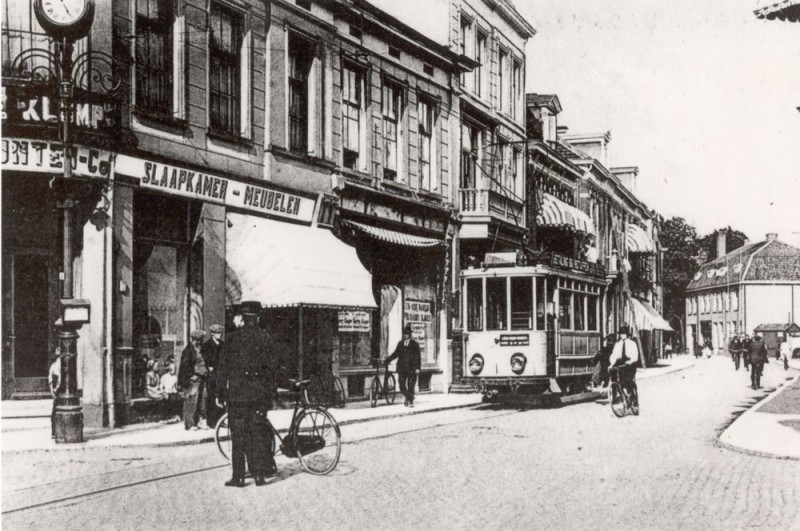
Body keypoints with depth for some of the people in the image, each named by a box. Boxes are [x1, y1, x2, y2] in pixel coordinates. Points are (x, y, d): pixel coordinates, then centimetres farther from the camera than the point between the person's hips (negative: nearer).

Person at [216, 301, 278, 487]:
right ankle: (260, 474, 10)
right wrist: (271, 393, 10)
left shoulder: (232, 338, -3)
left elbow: (222, 367, -3)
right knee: (258, 434, 9)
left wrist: (220, 394, 3)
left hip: (236, 394, -2)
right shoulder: (266, 339, 1)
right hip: (259, 393, 2)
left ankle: (238, 477, 5)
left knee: (238, 436, 4)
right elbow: (273, 368, 3)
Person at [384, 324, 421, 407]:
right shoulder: (400, 343, 11)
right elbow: (395, 354, 13)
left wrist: (417, 368, -11)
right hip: (401, 368, 3)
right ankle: (408, 397, 26)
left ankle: (411, 401, 14)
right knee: (402, 386, 2)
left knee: (410, 386, -2)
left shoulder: (414, 344, 0)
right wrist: (387, 360, 4)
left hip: (411, 369, -3)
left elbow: (417, 357, -3)